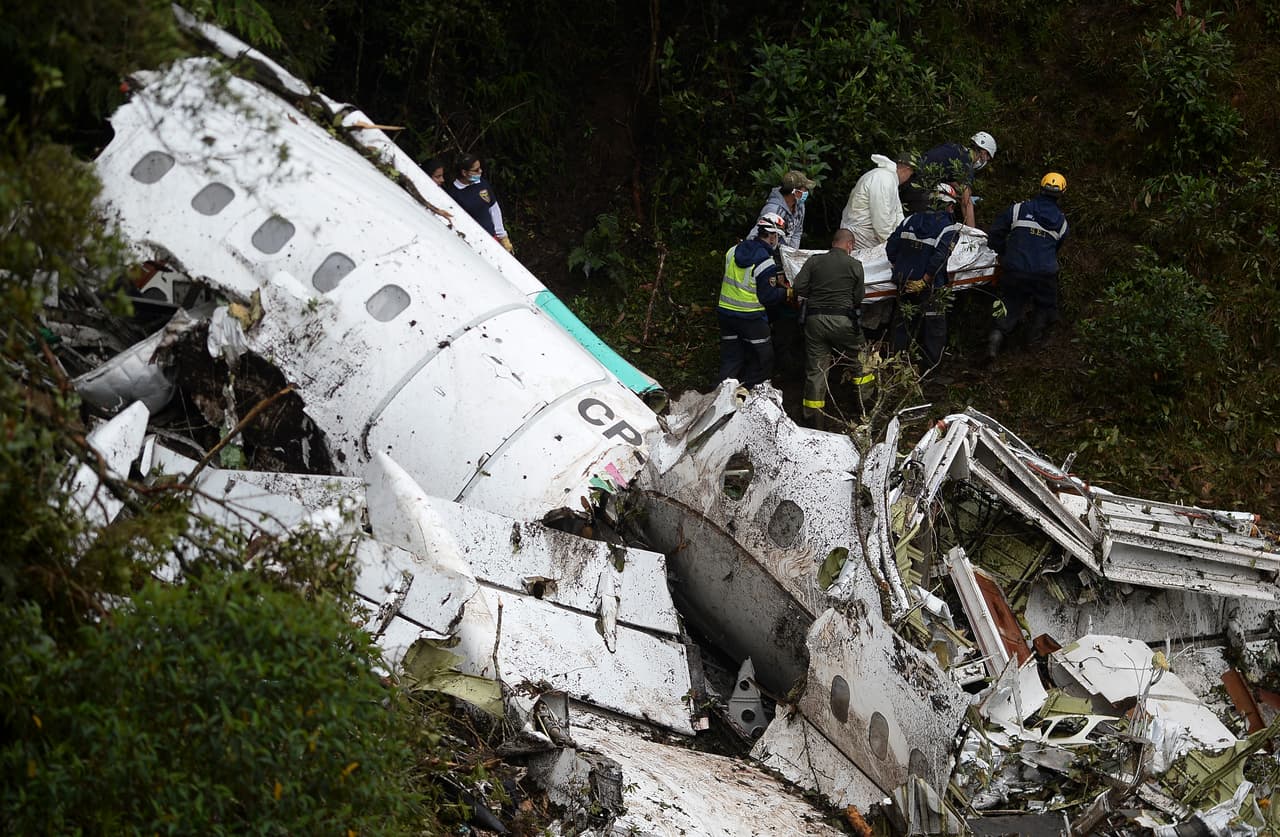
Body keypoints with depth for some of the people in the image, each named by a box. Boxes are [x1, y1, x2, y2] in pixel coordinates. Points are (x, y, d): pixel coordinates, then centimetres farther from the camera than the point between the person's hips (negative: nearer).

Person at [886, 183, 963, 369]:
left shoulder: (911, 220, 4)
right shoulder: (950, 228, -10)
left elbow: (890, 246, 1)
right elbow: (939, 258, -22)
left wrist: (898, 269, 12)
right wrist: (924, 281, -15)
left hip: (904, 283, 5)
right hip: (929, 289, -5)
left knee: (902, 327, 17)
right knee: (934, 331, 9)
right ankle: (930, 369, 12)